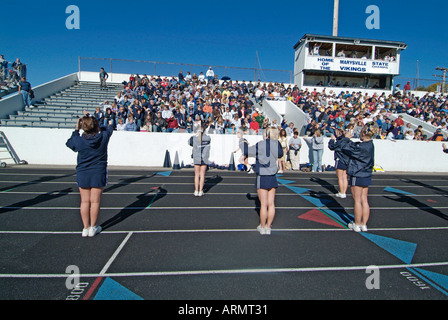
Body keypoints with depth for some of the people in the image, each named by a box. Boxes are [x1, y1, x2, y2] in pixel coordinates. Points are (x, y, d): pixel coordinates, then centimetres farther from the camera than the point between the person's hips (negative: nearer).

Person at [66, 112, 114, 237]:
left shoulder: (79, 140, -8)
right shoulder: (103, 138, -9)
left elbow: (69, 143, 15)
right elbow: (107, 130, 13)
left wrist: (76, 129, 18)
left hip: (82, 174, 1)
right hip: (98, 173, -1)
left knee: (85, 201, 9)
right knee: (95, 201, 5)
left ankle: (85, 228, 17)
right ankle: (93, 228, 15)